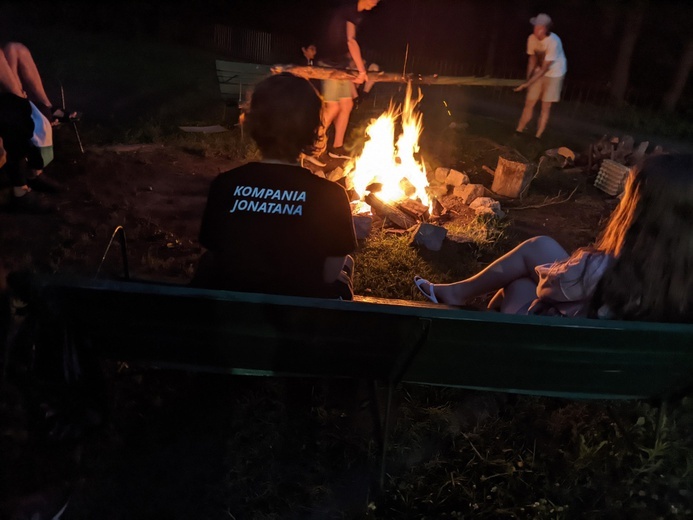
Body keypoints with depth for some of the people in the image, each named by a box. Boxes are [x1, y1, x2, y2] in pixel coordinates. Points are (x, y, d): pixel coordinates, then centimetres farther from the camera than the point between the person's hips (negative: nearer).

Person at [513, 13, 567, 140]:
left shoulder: (553, 42, -32)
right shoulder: (532, 38, -14)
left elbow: (544, 68, -30)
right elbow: (532, 59, 0)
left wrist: (527, 84, -32)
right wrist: (528, 80, -3)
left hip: (554, 73, -5)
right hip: (539, 72, 5)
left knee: (546, 107, -3)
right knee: (529, 103, 5)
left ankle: (537, 137, 4)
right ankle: (518, 132, 15)